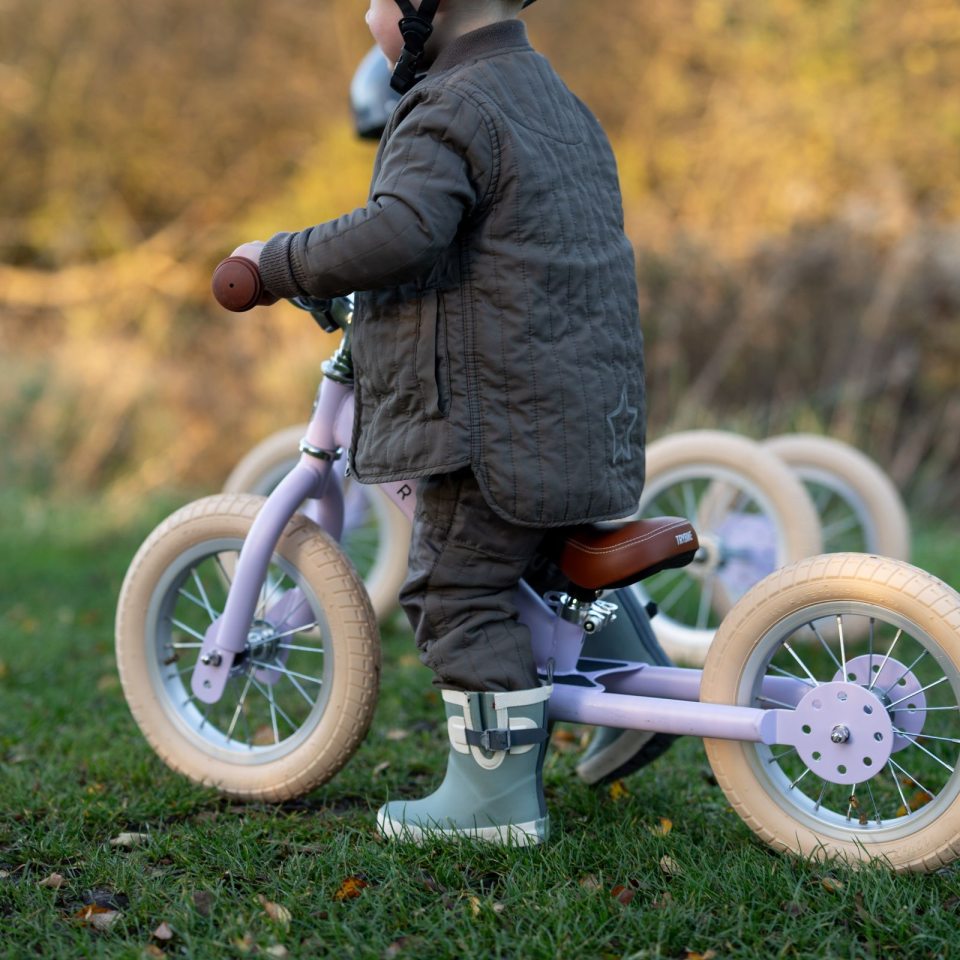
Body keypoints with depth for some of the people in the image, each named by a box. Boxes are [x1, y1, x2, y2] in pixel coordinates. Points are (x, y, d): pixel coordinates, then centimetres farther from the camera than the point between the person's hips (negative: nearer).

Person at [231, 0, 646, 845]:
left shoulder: (453, 110, -13)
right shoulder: (554, 99, 19)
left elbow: (398, 232, -30)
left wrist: (280, 262, -17)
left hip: (497, 411, -10)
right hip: (587, 408, 10)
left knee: (458, 592, -3)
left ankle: (498, 793, -1)